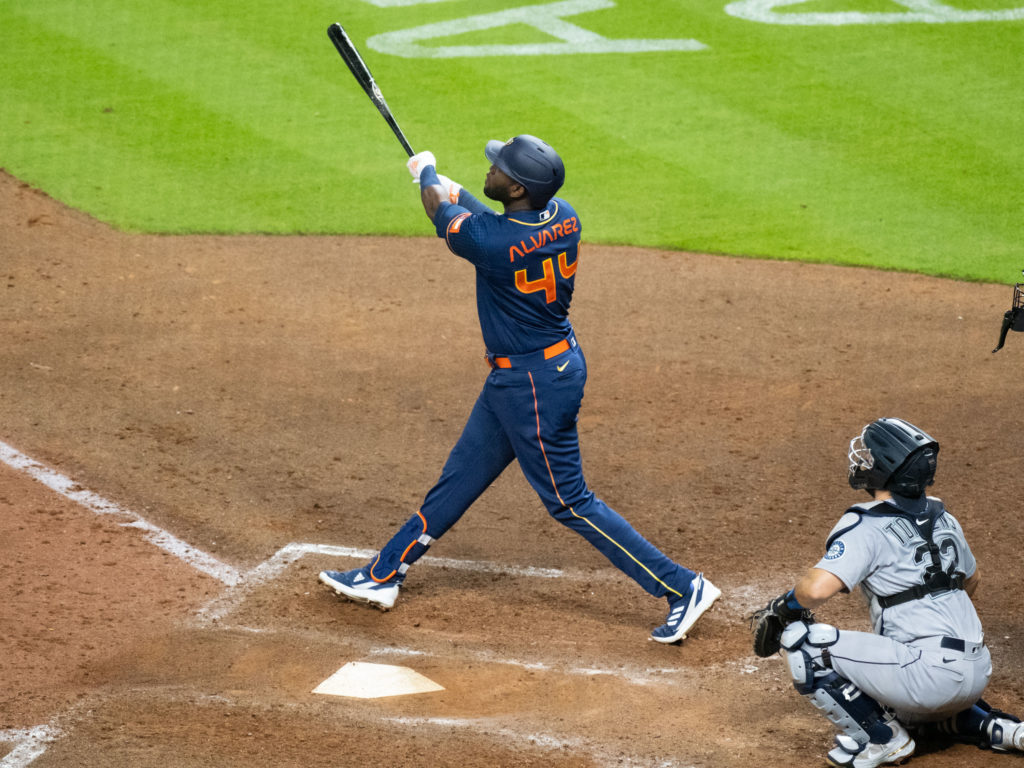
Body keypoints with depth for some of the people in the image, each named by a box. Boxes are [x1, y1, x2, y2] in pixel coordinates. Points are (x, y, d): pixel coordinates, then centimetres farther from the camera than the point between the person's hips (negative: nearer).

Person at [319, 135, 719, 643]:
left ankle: (683, 587, 4)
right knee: (459, 479, 18)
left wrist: (427, 174, 15)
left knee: (570, 502, 0)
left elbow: (443, 215, -6)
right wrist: (458, 194, 28)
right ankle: (383, 576, 30)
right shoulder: (564, 218, -6)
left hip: (532, 385, -9)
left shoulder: (491, 242, -28)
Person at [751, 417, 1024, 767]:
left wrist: (783, 606, -2)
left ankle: (880, 739, 0)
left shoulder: (866, 528, -10)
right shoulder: (941, 517, 14)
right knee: (911, 716, 38)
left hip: (928, 672, -9)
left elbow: (817, 588, -24)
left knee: (799, 639, -8)